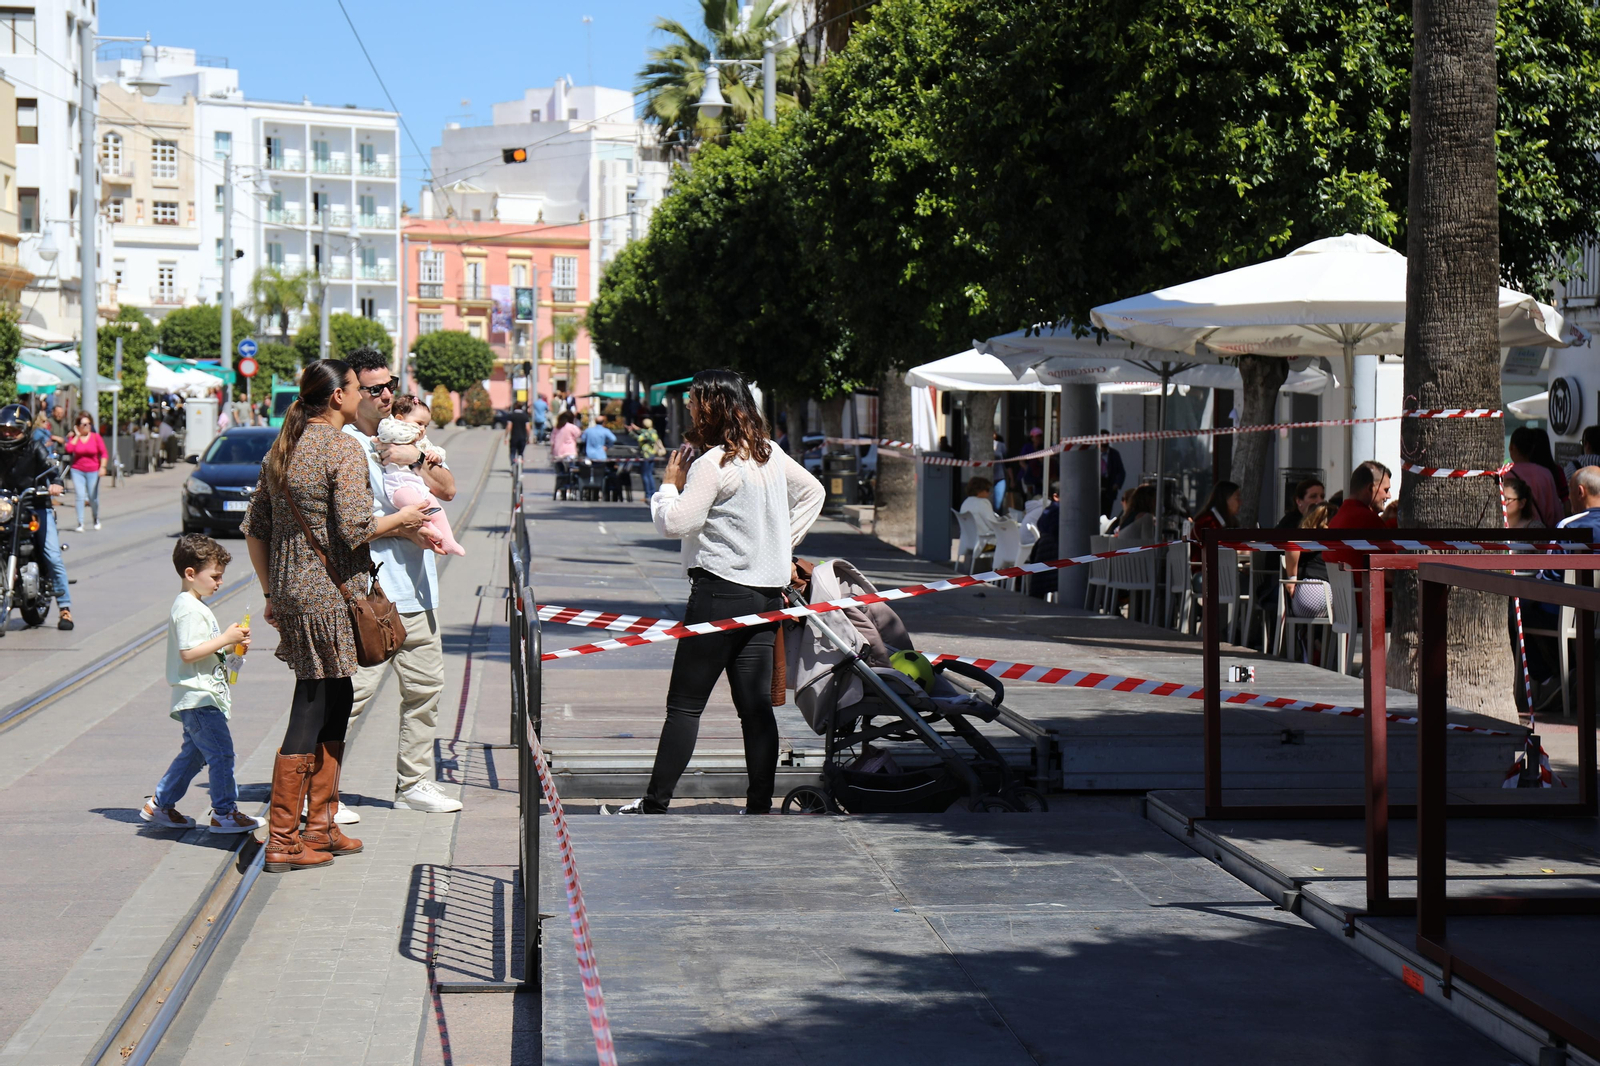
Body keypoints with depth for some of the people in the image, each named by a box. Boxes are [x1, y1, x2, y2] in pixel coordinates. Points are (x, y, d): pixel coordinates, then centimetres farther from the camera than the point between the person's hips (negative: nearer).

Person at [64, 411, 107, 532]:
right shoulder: (74, 438, 3)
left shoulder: (96, 437, 1)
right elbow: (69, 449, -15)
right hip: (77, 471, 0)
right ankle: (80, 524, -10)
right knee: (79, 496, -11)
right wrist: (77, 435, -10)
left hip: (93, 471, 0)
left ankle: (96, 520, 30)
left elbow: (103, 453, -1)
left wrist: (102, 467, -13)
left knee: (93, 498, 3)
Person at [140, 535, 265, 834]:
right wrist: (225, 639, -21)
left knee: (194, 754, 17)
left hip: (197, 699, 11)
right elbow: (188, 653, -24)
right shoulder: (189, 610, -16)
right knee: (221, 752, -9)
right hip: (199, 697, -11)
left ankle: (159, 804, 24)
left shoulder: (195, 606, 17)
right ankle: (224, 813, -4)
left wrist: (231, 647, 10)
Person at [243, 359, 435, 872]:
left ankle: (321, 828, 22)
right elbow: (354, 529, -20)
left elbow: (255, 527, 15)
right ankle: (282, 840, 0)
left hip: (289, 590, 9)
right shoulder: (344, 448, -13)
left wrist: (270, 592, 21)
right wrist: (401, 520, -3)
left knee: (335, 700, 17)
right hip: (328, 593, -9)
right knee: (312, 710, -4)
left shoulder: (282, 447, 12)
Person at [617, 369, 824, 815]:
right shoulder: (771, 455, 10)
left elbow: (675, 523, -18)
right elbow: (812, 493, 25)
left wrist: (669, 485, 0)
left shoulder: (712, 464, -14)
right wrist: (783, 543, 21)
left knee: (685, 704, -1)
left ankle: (655, 803, 2)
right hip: (767, 593, 7)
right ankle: (760, 806, 4)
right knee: (756, 704, 6)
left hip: (721, 592, -7)